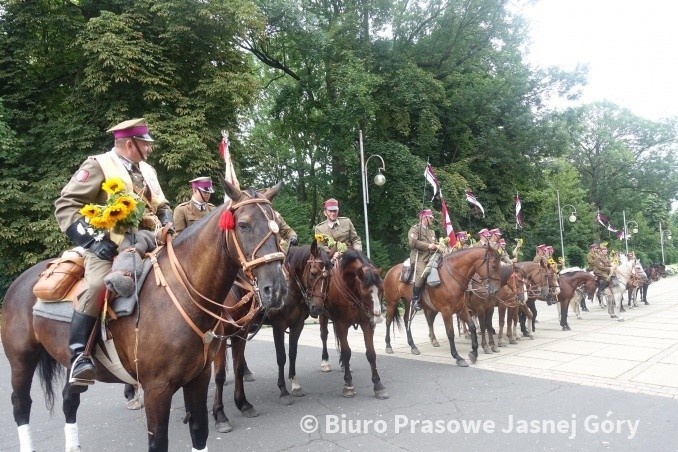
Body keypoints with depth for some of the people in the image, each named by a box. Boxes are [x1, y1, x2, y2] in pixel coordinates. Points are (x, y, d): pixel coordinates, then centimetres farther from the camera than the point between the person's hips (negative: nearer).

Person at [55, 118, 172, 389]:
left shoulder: (147, 171, 17)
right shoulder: (98, 165, -3)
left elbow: (162, 206, 27)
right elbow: (66, 205, -9)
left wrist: (167, 225, 4)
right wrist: (91, 239, -21)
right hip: (108, 245, -7)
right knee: (98, 285, -32)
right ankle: (78, 355, -21)